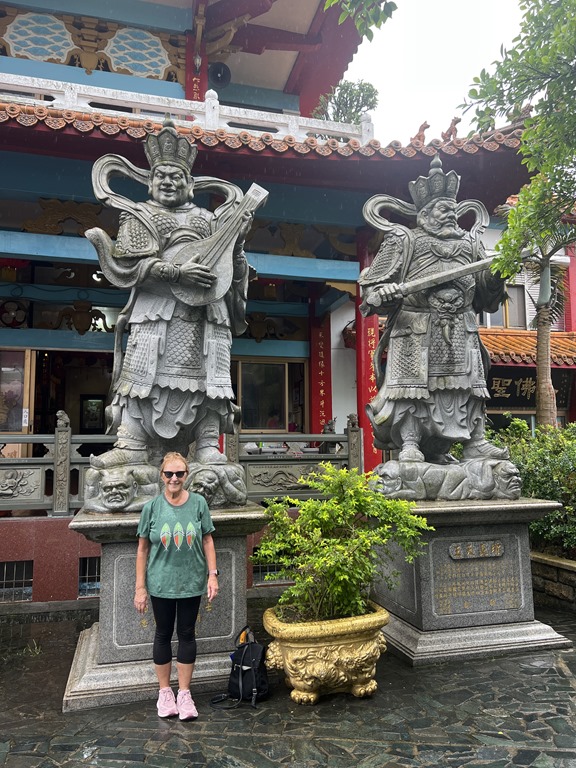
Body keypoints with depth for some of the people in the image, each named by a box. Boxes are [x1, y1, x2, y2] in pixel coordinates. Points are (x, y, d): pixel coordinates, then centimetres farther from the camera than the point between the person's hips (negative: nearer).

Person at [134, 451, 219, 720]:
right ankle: (164, 692, 31)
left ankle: (184, 693, 26)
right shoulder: (152, 507, -8)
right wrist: (140, 587, -3)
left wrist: (213, 574, -5)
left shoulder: (198, 503, -6)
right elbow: (142, 549, -2)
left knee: (187, 634, 11)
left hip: (192, 582, 0)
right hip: (161, 583, 0)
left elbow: (207, 540, 1)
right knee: (163, 634, 13)